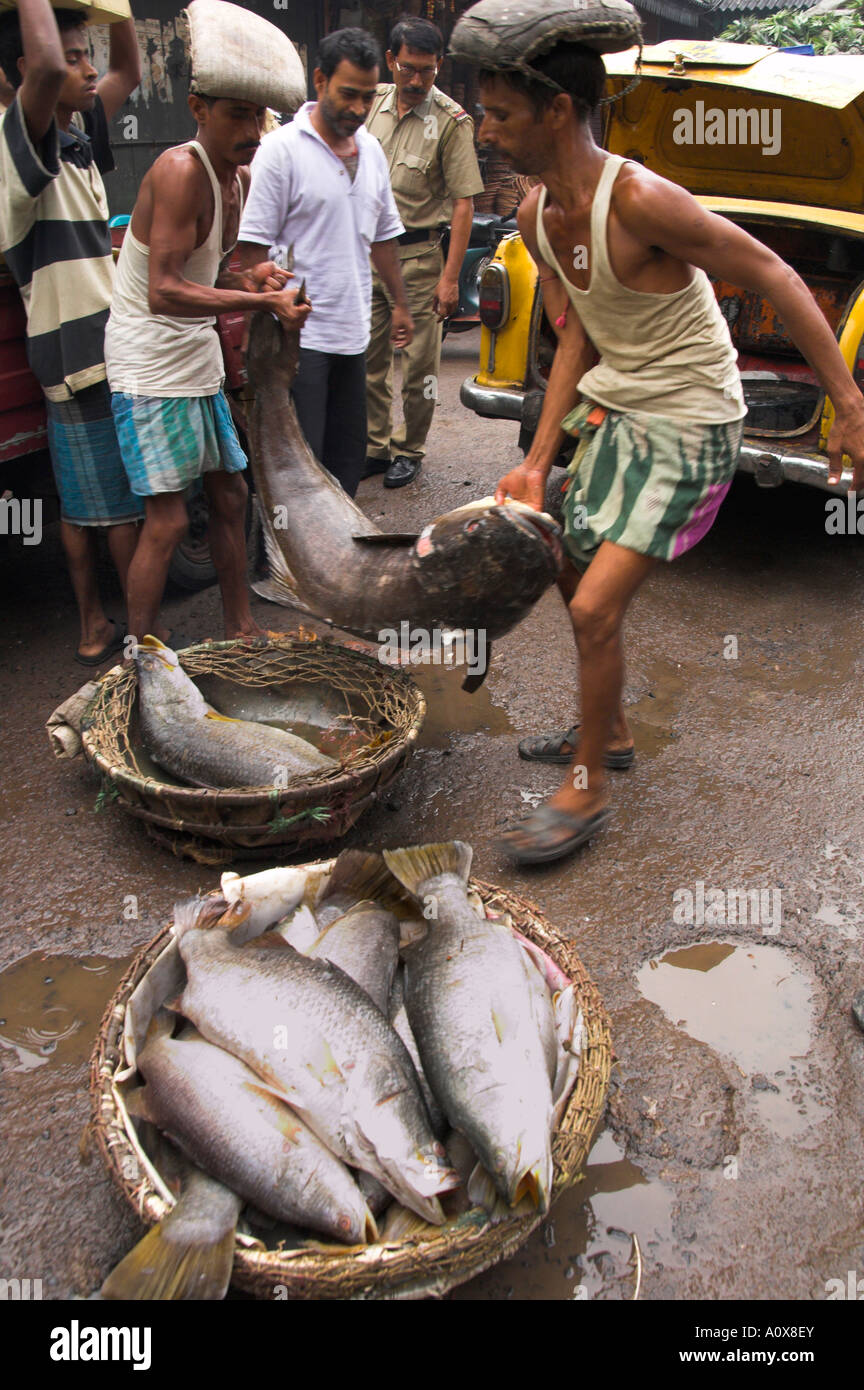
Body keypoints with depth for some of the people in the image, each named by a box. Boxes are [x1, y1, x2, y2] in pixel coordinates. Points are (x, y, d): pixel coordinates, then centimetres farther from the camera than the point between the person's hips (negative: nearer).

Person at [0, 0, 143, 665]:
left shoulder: (77, 137, 13)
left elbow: (130, 72, 23)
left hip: (105, 345, 9)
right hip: (85, 354, -9)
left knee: (82, 502, 13)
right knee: (127, 506, -1)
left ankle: (94, 627, 23)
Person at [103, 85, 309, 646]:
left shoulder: (241, 178, 9)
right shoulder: (181, 170, -19)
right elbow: (164, 293, -27)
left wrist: (250, 278, -4)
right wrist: (261, 299, -28)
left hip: (199, 359, 9)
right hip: (150, 367, -9)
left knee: (230, 495, 14)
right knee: (168, 519, -9)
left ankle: (241, 629, 28)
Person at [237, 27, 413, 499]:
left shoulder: (371, 150, 13)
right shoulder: (282, 149, -8)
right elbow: (254, 246, -11)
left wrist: (399, 302, 24)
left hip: (353, 334, 7)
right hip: (299, 335, -7)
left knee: (348, 458, 13)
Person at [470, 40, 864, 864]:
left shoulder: (638, 201, -26)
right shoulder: (537, 215, -1)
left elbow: (774, 279, -19)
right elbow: (575, 339, 5)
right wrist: (536, 464, 2)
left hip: (686, 427, -9)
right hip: (610, 410, 9)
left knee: (595, 608, -13)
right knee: (575, 575, 18)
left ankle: (586, 789, 7)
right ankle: (608, 732, 39)